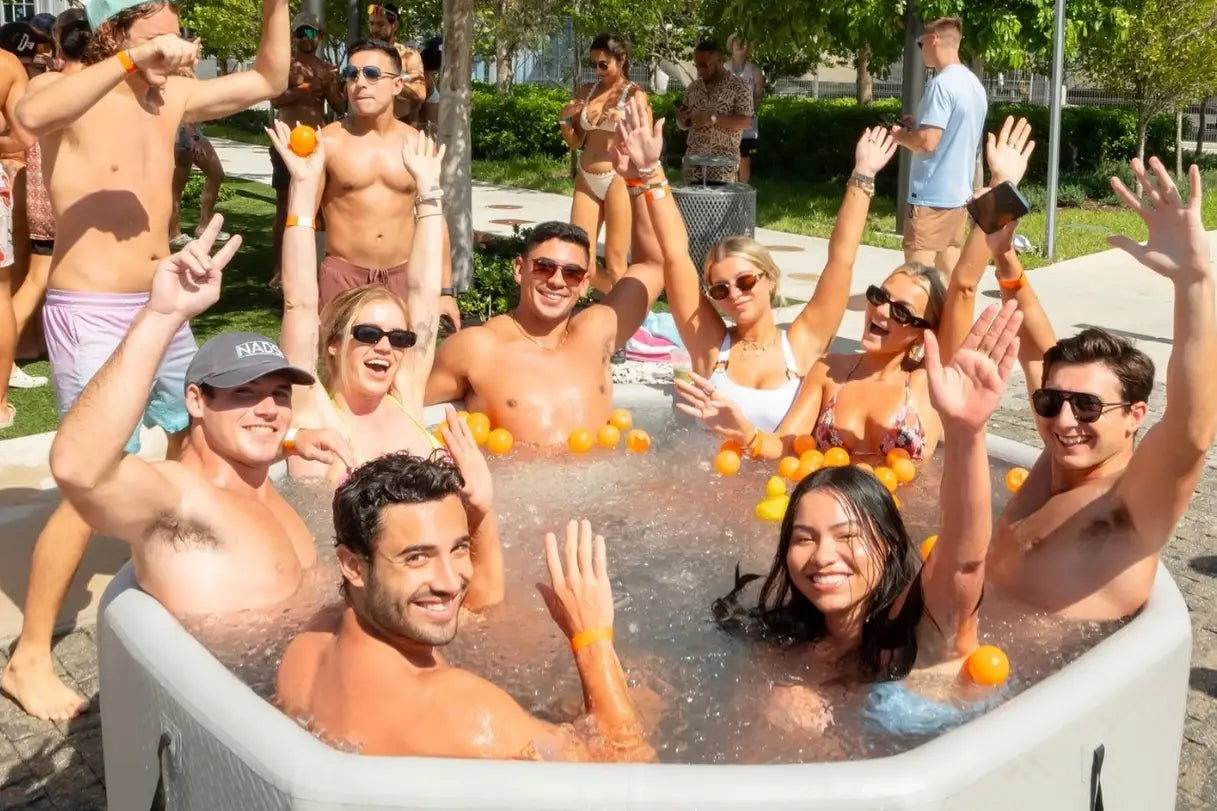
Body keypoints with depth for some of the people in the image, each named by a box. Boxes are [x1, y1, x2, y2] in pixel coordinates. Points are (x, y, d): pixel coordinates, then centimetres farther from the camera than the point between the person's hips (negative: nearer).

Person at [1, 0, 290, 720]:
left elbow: (269, 81, 15)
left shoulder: (173, 96, 8)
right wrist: (134, 58, -37)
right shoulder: (70, 93, -11)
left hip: (162, 310, 8)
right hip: (91, 316, -8)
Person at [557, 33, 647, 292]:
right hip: (586, 180, 5)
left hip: (618, 180, -5)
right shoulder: (587, 91, 11)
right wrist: (564, 120, -3)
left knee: (615, 264, -2)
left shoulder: (635, 94, -2)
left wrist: (622, 119, -24)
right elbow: (576, 143, 16)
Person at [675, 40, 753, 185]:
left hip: (722, 164, -5)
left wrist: (713, 118, -21)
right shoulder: (693, 88, 13)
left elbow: (746, 122, -10)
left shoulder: (738, 87, -3)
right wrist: (681, 118, -5)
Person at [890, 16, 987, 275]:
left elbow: (927, 142, -22)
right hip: (959, 192, 9)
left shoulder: (942, 84, -16)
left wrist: (900, 135, -3)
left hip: (932, 195, -9)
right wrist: (917, 127, 16)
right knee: (949, 268, 13)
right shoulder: (975, 85, 12)